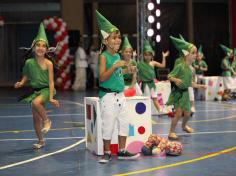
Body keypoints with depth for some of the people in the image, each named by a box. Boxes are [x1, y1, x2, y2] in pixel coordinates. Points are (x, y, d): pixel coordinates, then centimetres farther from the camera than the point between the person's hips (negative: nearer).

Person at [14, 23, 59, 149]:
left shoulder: (48, 63, -13)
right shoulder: (29, 62, -3)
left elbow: (51, 82, -12)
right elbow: (26, 77, 11)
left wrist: (51, 98, -16)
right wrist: (21, 83, -10)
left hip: (45, 89, -4)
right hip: (34, 90, 5)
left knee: (36, 103, -35)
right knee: (35, 117, 7)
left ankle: (46, 121, -7)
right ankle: (40, 141, 24)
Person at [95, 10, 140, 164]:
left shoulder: (118, 56, 11)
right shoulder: (104, 56, -11)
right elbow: (102, 77, -21)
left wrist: (125, 71, 9)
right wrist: (114, 66, -27)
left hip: (120, 95, 8)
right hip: (108, 96, -8)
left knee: (124, 123, 10)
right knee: (108, 126, -1)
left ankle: (122, 151, 20)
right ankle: (107, 153, 12)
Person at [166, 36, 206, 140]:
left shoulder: (190, 69, 5)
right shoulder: (180, 66, -17)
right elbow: (169, 76, -15)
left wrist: (199, 86, 15)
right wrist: (175, 79, -33)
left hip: (185, 93, 7)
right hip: (178, 93, -7)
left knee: (187, 113, 14)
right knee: (179, 112, -13)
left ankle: (184, 126, 44)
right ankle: (171, 132, -2)